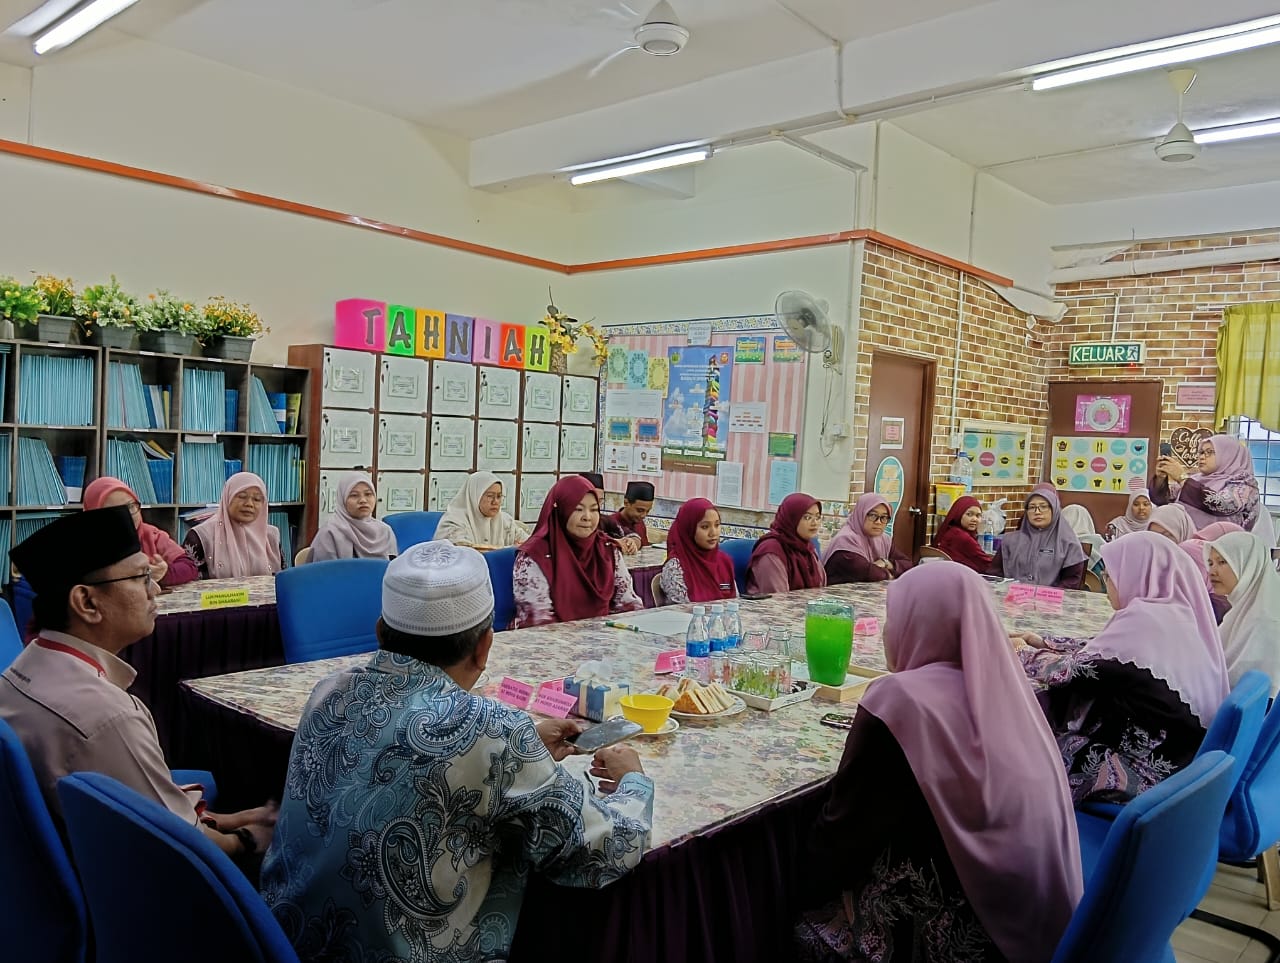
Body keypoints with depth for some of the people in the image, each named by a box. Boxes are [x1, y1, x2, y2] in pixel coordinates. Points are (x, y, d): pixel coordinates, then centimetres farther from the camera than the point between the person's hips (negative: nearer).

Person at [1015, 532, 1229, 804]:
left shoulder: (1144, 618, -21)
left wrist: (1023, 652, 3)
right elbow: (1101, 652, 16)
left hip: (1149, 769, -8)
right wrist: (1044, 644, 19)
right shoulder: (1178, 610, 6)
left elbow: (1071, 670, -13)